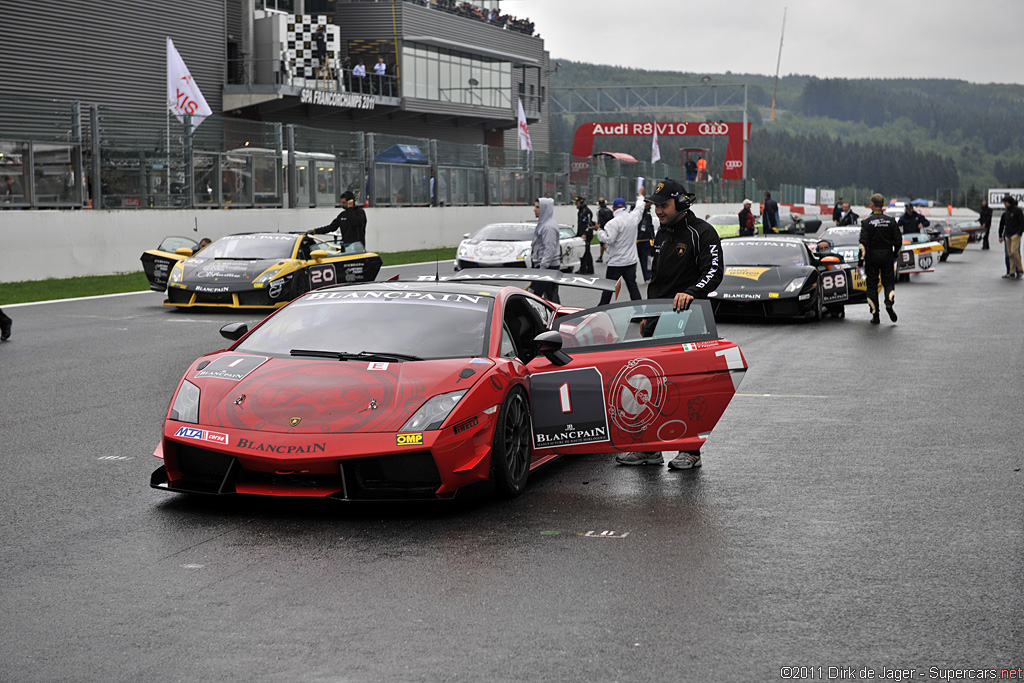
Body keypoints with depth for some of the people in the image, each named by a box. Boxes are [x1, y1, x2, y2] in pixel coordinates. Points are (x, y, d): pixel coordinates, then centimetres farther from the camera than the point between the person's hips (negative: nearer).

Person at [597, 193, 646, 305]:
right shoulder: (633, 217, 2)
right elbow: (640, 207, 22)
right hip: (631, 260, 5)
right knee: (632, 286, 7)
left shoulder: (613, 223, -17)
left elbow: (608, 239, -23)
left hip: (616, 263, -5)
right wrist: (640, 195, 40)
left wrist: (599, 230, -9)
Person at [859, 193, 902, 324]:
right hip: (887, 256, 2)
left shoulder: (866, 222, -8)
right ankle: (889, 301, -14)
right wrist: (895, 255, 15)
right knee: (888, 282, 14)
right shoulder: (891, 221, 0)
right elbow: (898, 240, 1)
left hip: (872, 256, -2)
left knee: (872, 285, 6)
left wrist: (862, 260, -9)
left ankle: (875, 315, 6)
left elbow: (863, 243, -14)